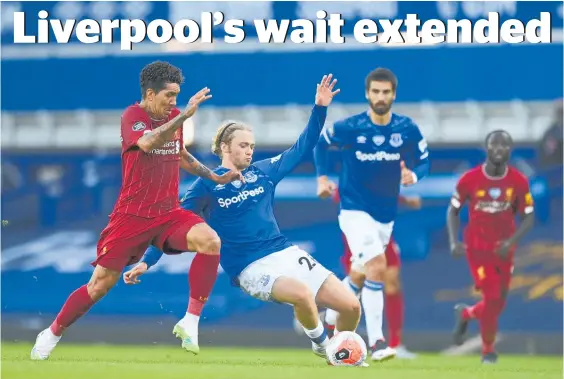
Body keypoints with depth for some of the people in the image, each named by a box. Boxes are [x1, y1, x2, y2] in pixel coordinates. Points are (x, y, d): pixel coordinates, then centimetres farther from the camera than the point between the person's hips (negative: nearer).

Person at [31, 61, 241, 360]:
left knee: (211, 242, -24)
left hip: (168, 213, 4)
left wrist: (215, 177, 21)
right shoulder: (132, 116, -11)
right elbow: (147, 143, -34)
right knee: (100, 285, -1)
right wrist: (185, 114, -38)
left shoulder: (173, 117, 8)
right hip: (132, 215, -4)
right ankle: (52, 333, 21)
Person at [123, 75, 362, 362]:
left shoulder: (263, 172, 10)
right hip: (252, 268, -6)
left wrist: (320, 108, 7)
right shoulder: (207, 185, -2)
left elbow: (301, 149, 16)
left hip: (286, 253, 6)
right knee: (302, 294, -35)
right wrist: (146, 262, -8)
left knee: (351, 306, -5)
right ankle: (322, 345, -7)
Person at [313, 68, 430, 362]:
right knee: (377, 266, -23)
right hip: (355, 210, -4)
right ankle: (376, 342, -20)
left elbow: (423, 161, 4)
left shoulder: (407, 130, -6)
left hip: (386, 214, 5)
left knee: (360, 275, 17)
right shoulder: (349, 128, -11)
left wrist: (413, 175, -17)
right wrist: (322, 177, 0)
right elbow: (320, 143, 7)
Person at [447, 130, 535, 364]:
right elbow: (453, 211, 1)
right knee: (492, 299, -9)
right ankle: (488, 350, 15)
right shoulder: (470, 179, -11)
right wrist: (454, 242, -13)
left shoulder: (518, 182, -7)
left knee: (498, 303, 9)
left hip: (503, 250, 3)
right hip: (477, 248, -3)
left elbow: (528, 217, -1)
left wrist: (511, 241, -17)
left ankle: (465, 314, 43)